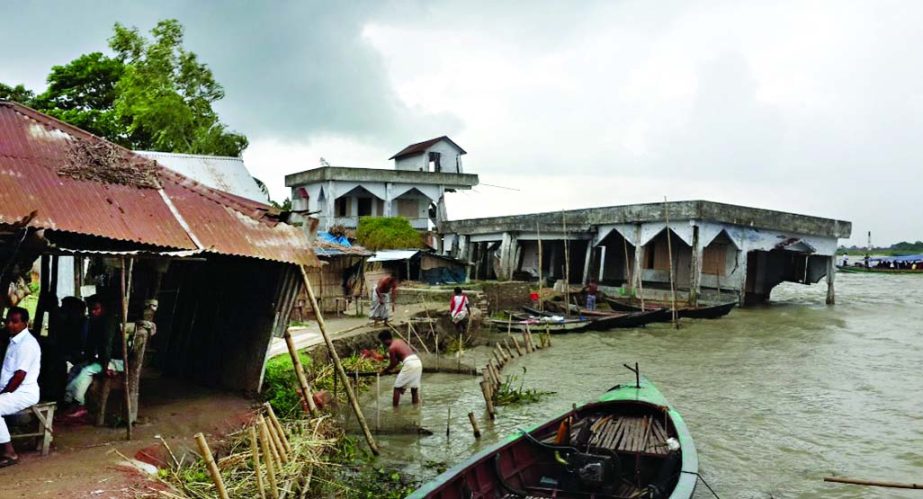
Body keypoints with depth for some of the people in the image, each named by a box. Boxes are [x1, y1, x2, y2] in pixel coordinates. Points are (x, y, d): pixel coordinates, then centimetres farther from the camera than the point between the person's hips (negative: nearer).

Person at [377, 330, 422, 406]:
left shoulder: (391, 348, -4)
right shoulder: (399, 341, 21)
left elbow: (393, 364, 3)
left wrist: (384, 371, 19)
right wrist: (389, 369, 33)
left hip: (409, 364, -8)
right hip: (418, 362, 8)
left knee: (397, 388, 5)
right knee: (414, 388, 16)